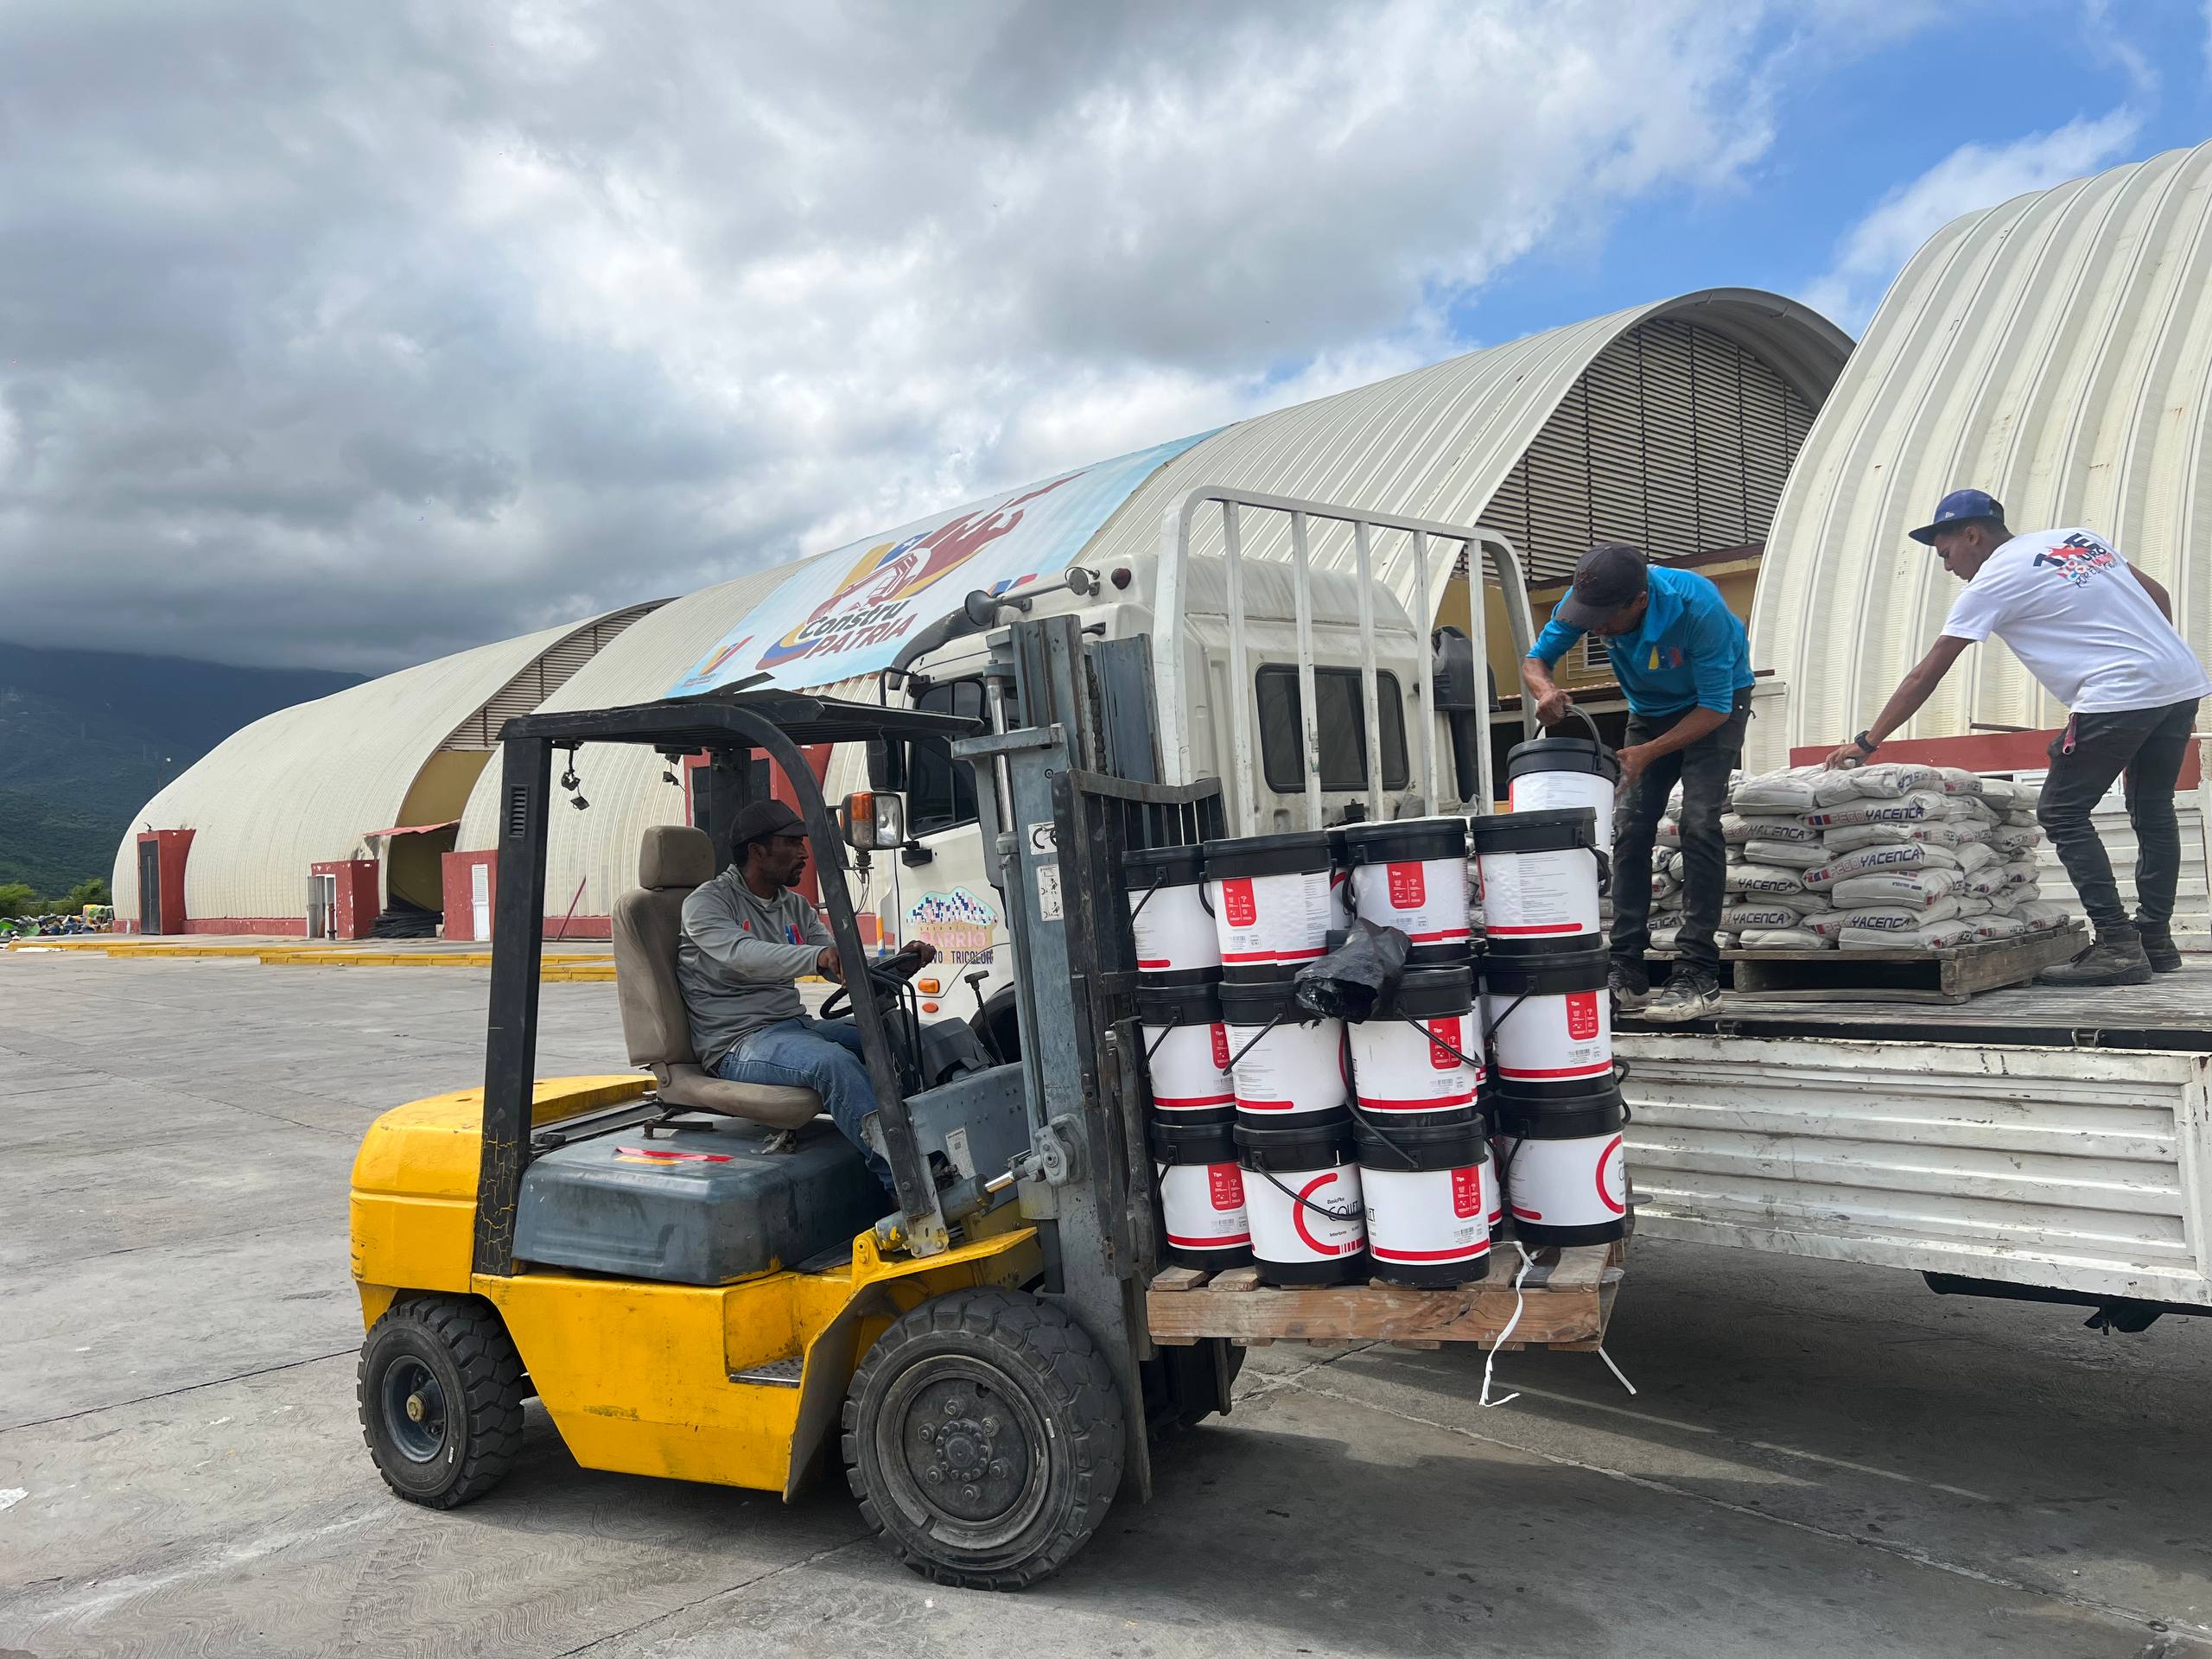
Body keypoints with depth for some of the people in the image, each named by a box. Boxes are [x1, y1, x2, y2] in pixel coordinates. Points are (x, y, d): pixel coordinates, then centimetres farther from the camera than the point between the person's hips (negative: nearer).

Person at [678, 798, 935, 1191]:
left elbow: (845, 967, 12)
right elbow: (742, 955, -26)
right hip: (737, 1043, -8)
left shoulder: (796, 907, 17)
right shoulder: (707, 902, -5)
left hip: (795, 1026, 8)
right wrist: (816, 956, -43)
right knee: (834, 1062, -35)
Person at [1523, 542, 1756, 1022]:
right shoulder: (1586, 598, -24)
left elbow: (1714, 708, -28)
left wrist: (1648, 752, -38)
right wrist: (1547, 690, -36)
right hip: (1650, 710, 5)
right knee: (1630, 829, -5)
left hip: (1714, 707, -5)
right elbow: (1535, 660, -12)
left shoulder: (1697, 608, -36)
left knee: (1699, 825, -19)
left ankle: (1697, 976, -18)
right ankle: (1627, 971, -2)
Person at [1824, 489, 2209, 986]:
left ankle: (2117, 945, -6)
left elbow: (1925, 675, -3)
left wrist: (1866, 743, 0)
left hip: (2118, 697, -8)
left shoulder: (1993, 582, -2)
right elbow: (2158, 595, 23)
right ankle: (2156, 939, 22)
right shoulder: (2080, 538, 19)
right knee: (2152, 809, 17)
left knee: (2062, 814, -1)